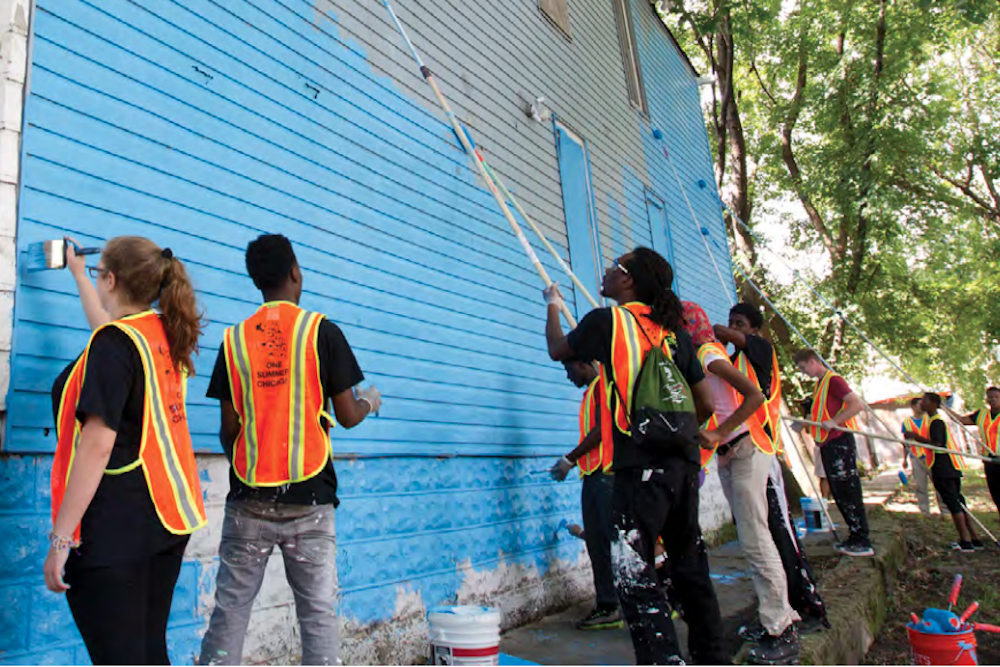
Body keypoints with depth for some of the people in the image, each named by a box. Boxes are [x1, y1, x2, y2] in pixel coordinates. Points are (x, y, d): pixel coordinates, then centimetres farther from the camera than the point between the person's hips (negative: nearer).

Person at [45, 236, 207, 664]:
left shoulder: (115, 343, -13)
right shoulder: (166, 337, 10)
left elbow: (97, 445, -20)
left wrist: (60, 537, -16)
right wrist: (76, 271, 46)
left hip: (113, 527, -8)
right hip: (166, 519, 8)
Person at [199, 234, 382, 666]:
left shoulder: (235, 338, 5)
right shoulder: (322, 331, -3)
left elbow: (229, 428, 6)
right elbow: (347, 417, -2)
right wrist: (369, 402, 20)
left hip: (249, 498, 3)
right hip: (308, 497, -2)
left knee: (230, 609, 9)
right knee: (318, 612, 4)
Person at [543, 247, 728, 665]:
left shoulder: (606, 320, -3)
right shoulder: (673, 330, 12)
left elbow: (557, 350, 16)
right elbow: (706, 404, 14)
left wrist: (553, 306, 33)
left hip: (640, 464, -7)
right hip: (684, 462, 7)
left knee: (633, 571, -6)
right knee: (689, 565, 18)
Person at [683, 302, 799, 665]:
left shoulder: (709, 354, -12)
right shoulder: (695, 356, 13)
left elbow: (755, 395, -20)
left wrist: (721, 432, -23)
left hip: (745, 449, -9)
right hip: (727, 455, 9)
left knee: (755, 538, -8)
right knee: (751, 538, 12)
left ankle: (782, 634, 1)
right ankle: (780, 618, 23)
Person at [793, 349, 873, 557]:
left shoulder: (833, 380, -10)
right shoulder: (820, 383, 18)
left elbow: (857, 404, -20)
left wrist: (833, 422, -24)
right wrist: (806, 424, 15)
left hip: (840, 442, -10)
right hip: (828, 444, 10)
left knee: (848, 492, -7)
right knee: (839, 493, 12)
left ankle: (863, 543, -2)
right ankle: (856, 538, 20)